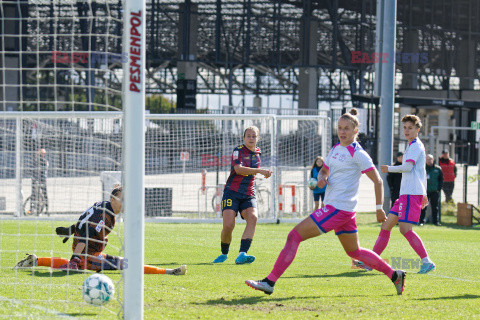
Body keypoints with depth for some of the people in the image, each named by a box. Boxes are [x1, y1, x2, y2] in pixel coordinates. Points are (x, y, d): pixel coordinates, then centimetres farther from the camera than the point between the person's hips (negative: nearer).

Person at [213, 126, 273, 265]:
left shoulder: (257, 152, 14)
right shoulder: (238, 150, -6)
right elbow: (238, 169, -25)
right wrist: (260, 171, -31)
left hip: (248, 195, 4)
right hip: (232, 192, -4)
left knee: (253, 217, -25)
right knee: (228, 225, -18)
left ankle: (242, 254, -36)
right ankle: (224, 253, 12)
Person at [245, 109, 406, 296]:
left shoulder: (357, 154, -10)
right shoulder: (336, 149, 15)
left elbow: (377, 181, -8)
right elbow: (324, 170, 28)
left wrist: (379, 208, -10)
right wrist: (322, 178, 3)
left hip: (338, 209, -10)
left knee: (294, 236, -13)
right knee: (354, 251, 20)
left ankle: (270, 282, -15)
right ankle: (394, 275, 28)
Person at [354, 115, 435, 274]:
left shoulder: (416, 146, -6)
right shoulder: (414, 146, 24)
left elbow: (408, 167, -18)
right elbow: (422, 172, 29)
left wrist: (389, 169, -4)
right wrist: (424, 194, 31)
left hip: (412, 194, -10)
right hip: (405, 194, 10)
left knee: (405, 229, -18)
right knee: (386, 225, 9)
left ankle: (427, 262, -18)